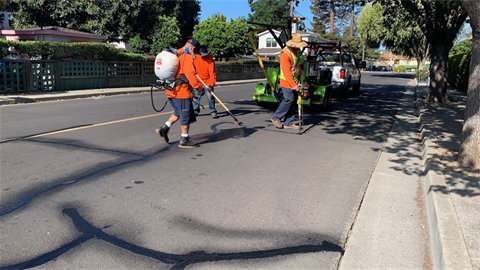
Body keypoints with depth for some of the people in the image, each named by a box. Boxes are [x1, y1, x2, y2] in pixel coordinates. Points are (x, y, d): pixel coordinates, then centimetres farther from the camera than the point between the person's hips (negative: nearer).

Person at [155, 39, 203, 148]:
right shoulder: (187, 57, -14)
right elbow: (190, 75, -20)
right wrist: (199, 86, -11)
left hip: (171, 90, 9)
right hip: (182, 91, -9)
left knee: (178, 112, 24)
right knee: (186, 115, 3)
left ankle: (164, 129, 15)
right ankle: (184, 140, 12)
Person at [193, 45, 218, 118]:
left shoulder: (210, 59, -17)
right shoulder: (195, 56, -5)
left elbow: (212, 73, -21)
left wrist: (211, 84, -29)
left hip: (207, 81, -3)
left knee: (210, 96, -11)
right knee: (196, 97, 10)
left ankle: (213, 112, 3)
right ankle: (195, 111, 27)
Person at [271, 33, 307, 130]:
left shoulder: (297, 50, 8)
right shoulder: (285, 53, -21)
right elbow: (286, 71, -24)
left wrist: (299, 76, 22)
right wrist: (293, 85, -24)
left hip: (295, 80, 9)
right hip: (286, 81, -8)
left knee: (293, 101, 6)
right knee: (289, 99, -12)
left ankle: (288, 123, 12)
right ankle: (276, 118, 4)